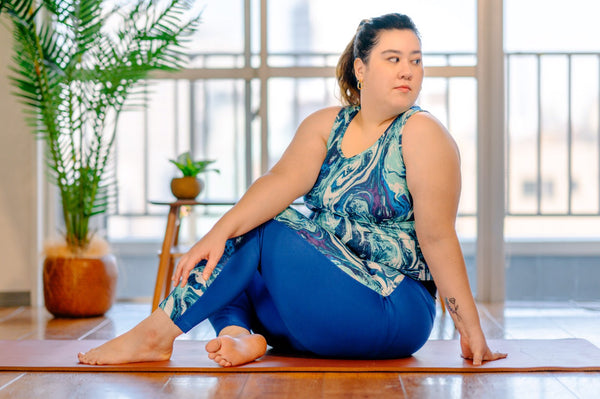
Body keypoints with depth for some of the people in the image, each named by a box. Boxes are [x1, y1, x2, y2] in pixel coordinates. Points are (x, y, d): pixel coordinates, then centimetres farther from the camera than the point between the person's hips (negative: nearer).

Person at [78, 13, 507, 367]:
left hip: (394, 312, -6)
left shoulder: (421, 133, -10)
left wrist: (471, 329, -15)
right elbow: (283, 180, -9)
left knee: (259, 233, -18)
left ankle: (156, 332, -14)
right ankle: (240, 334, -25)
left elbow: (437, 236, -14)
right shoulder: (325, 125, 7)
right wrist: (219, 232, -26)